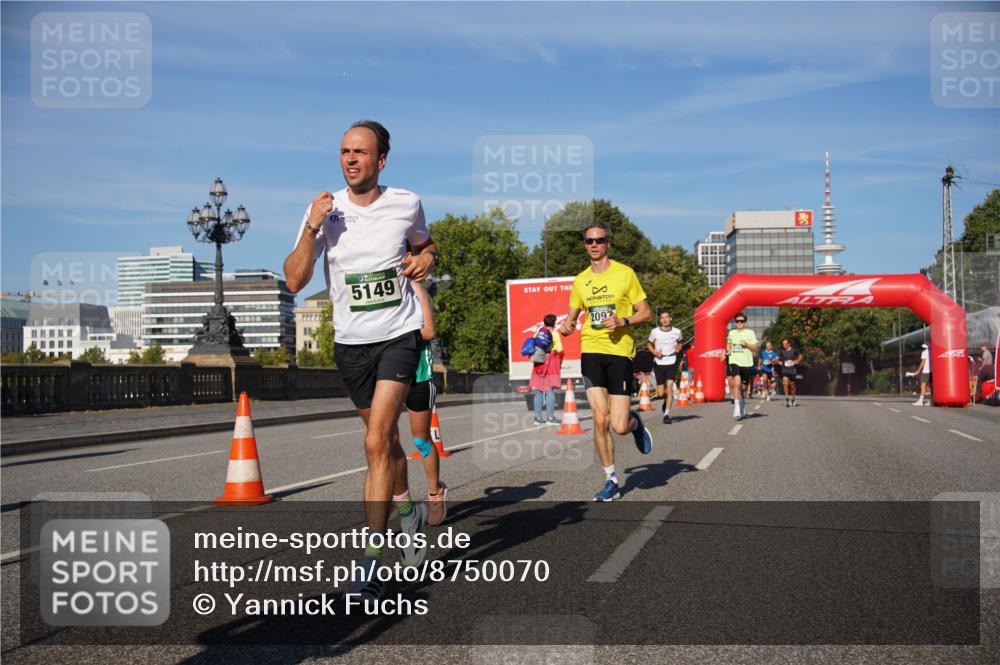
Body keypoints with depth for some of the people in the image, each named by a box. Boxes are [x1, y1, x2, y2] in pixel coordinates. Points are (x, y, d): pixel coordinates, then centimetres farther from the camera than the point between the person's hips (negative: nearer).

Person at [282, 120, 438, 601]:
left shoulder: (406, 205, -2)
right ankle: (409, 512, 45)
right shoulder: (325, 211, -4)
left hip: (399, 335, -2)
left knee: (376, 442, -16)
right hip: (351, 342, 3)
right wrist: (312, 230, -21)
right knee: (385, 440, 17)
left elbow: (425, 244, 20)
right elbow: (294, 282, -9)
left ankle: (371, 563, -12)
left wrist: (426, 258, -4)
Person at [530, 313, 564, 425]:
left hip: (538, 365, 4)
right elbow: (559, 351, -5)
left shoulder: (537, 334, 9)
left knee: (538, 392, 7)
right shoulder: (554, 334, -3)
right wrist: (559, 362, 9)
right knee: (550, 391, -5)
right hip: (551, 364, -4)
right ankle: (550, 418, -8)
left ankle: (537, 417, 8)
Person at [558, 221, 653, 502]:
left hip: (620, 352, -3)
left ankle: (635, 421, 31)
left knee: (619, 426, -7)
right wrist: (567, 326, -2)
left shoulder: (625, 273, 0)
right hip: (591, 352, 3)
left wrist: (623, 321, -16)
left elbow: (646, 313, 2)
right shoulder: (580, 281, 11)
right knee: (600, 420, -7)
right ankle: (611, 481, 8)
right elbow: (571, 317, 21)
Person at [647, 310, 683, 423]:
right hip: (659, 363, 0)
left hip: (671, 362, 0)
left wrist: (679, 347, -1)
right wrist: (654, 352, -6)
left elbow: (681, 342, 21)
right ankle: (667, 399, 36)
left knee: (669, 387, -15)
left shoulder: (677, 332, 1)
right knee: (660, 393, -1)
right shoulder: (655, 332, -2)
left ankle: (667, 414, -9)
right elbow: (648, 344, 12)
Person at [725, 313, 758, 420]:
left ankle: (743, 409, 28)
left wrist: (746, 345, -14)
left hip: (746, 363, 0)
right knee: (737, 383, -21)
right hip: (734, 362, 0)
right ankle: (737, 409, -24)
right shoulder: (731, 333, 11)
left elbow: (756, 348, 1)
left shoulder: (750, 333, 3)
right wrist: (728, 350, 7)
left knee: (743, 387, 8)